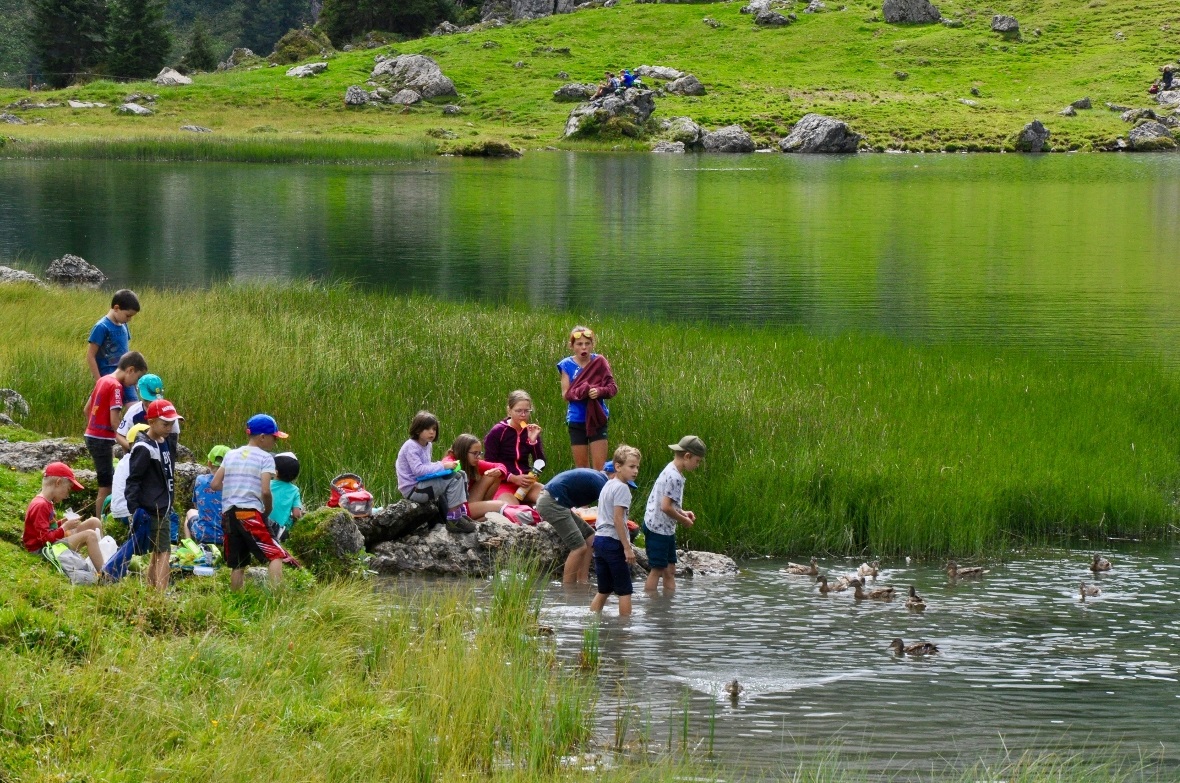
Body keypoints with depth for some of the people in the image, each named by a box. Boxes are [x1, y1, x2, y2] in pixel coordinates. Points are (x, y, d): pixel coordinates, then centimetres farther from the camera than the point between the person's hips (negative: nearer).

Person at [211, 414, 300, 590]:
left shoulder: (231, 455, 14)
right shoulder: (265, 458, -2)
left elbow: (214, 485, 11)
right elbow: (265, 491, -12)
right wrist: (268, 511, 4)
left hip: (228, 514, 6)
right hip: (251, 513, -6)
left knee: (238, 564, 11)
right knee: (275, 555, -7)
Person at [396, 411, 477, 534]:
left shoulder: (427, 445, 14)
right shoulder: (411, 447, -16)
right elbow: (418, 470, -25)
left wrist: (443, 464, 2)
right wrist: (442, 466, -24)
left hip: (422, 484, 10)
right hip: (412, 490, -10)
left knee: (461, 474, 11)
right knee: (454, 479, -23)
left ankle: (462, 512, 3)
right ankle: (454, 520, -24)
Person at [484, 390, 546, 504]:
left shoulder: (531, 432, 8)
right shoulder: (497, 432, -4)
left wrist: (534, 440, -11)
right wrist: (513, 478, -18)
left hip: (526, 483, 4)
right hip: (503, 484, -4)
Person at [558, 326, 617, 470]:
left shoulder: (599, 362, -1)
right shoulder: (567, 365, -1)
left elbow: (613, 388, -2)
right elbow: (566, 394, -4)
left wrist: (600, 391, -23)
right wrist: (583, 392, -22)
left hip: (597, 419, -1)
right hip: (577, 420, 1)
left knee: (599, 466, -6)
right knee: (581, 467, 8)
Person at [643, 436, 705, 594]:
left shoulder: (671, 471, 11)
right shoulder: (675, 477, -20)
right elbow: (666, 507, -25)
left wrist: (683, 513, 9)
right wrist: (683, 520, -11)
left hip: (666, 529, 10)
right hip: (658, 529, -10)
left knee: (670, 570, 11)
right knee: (657, 569, -4)